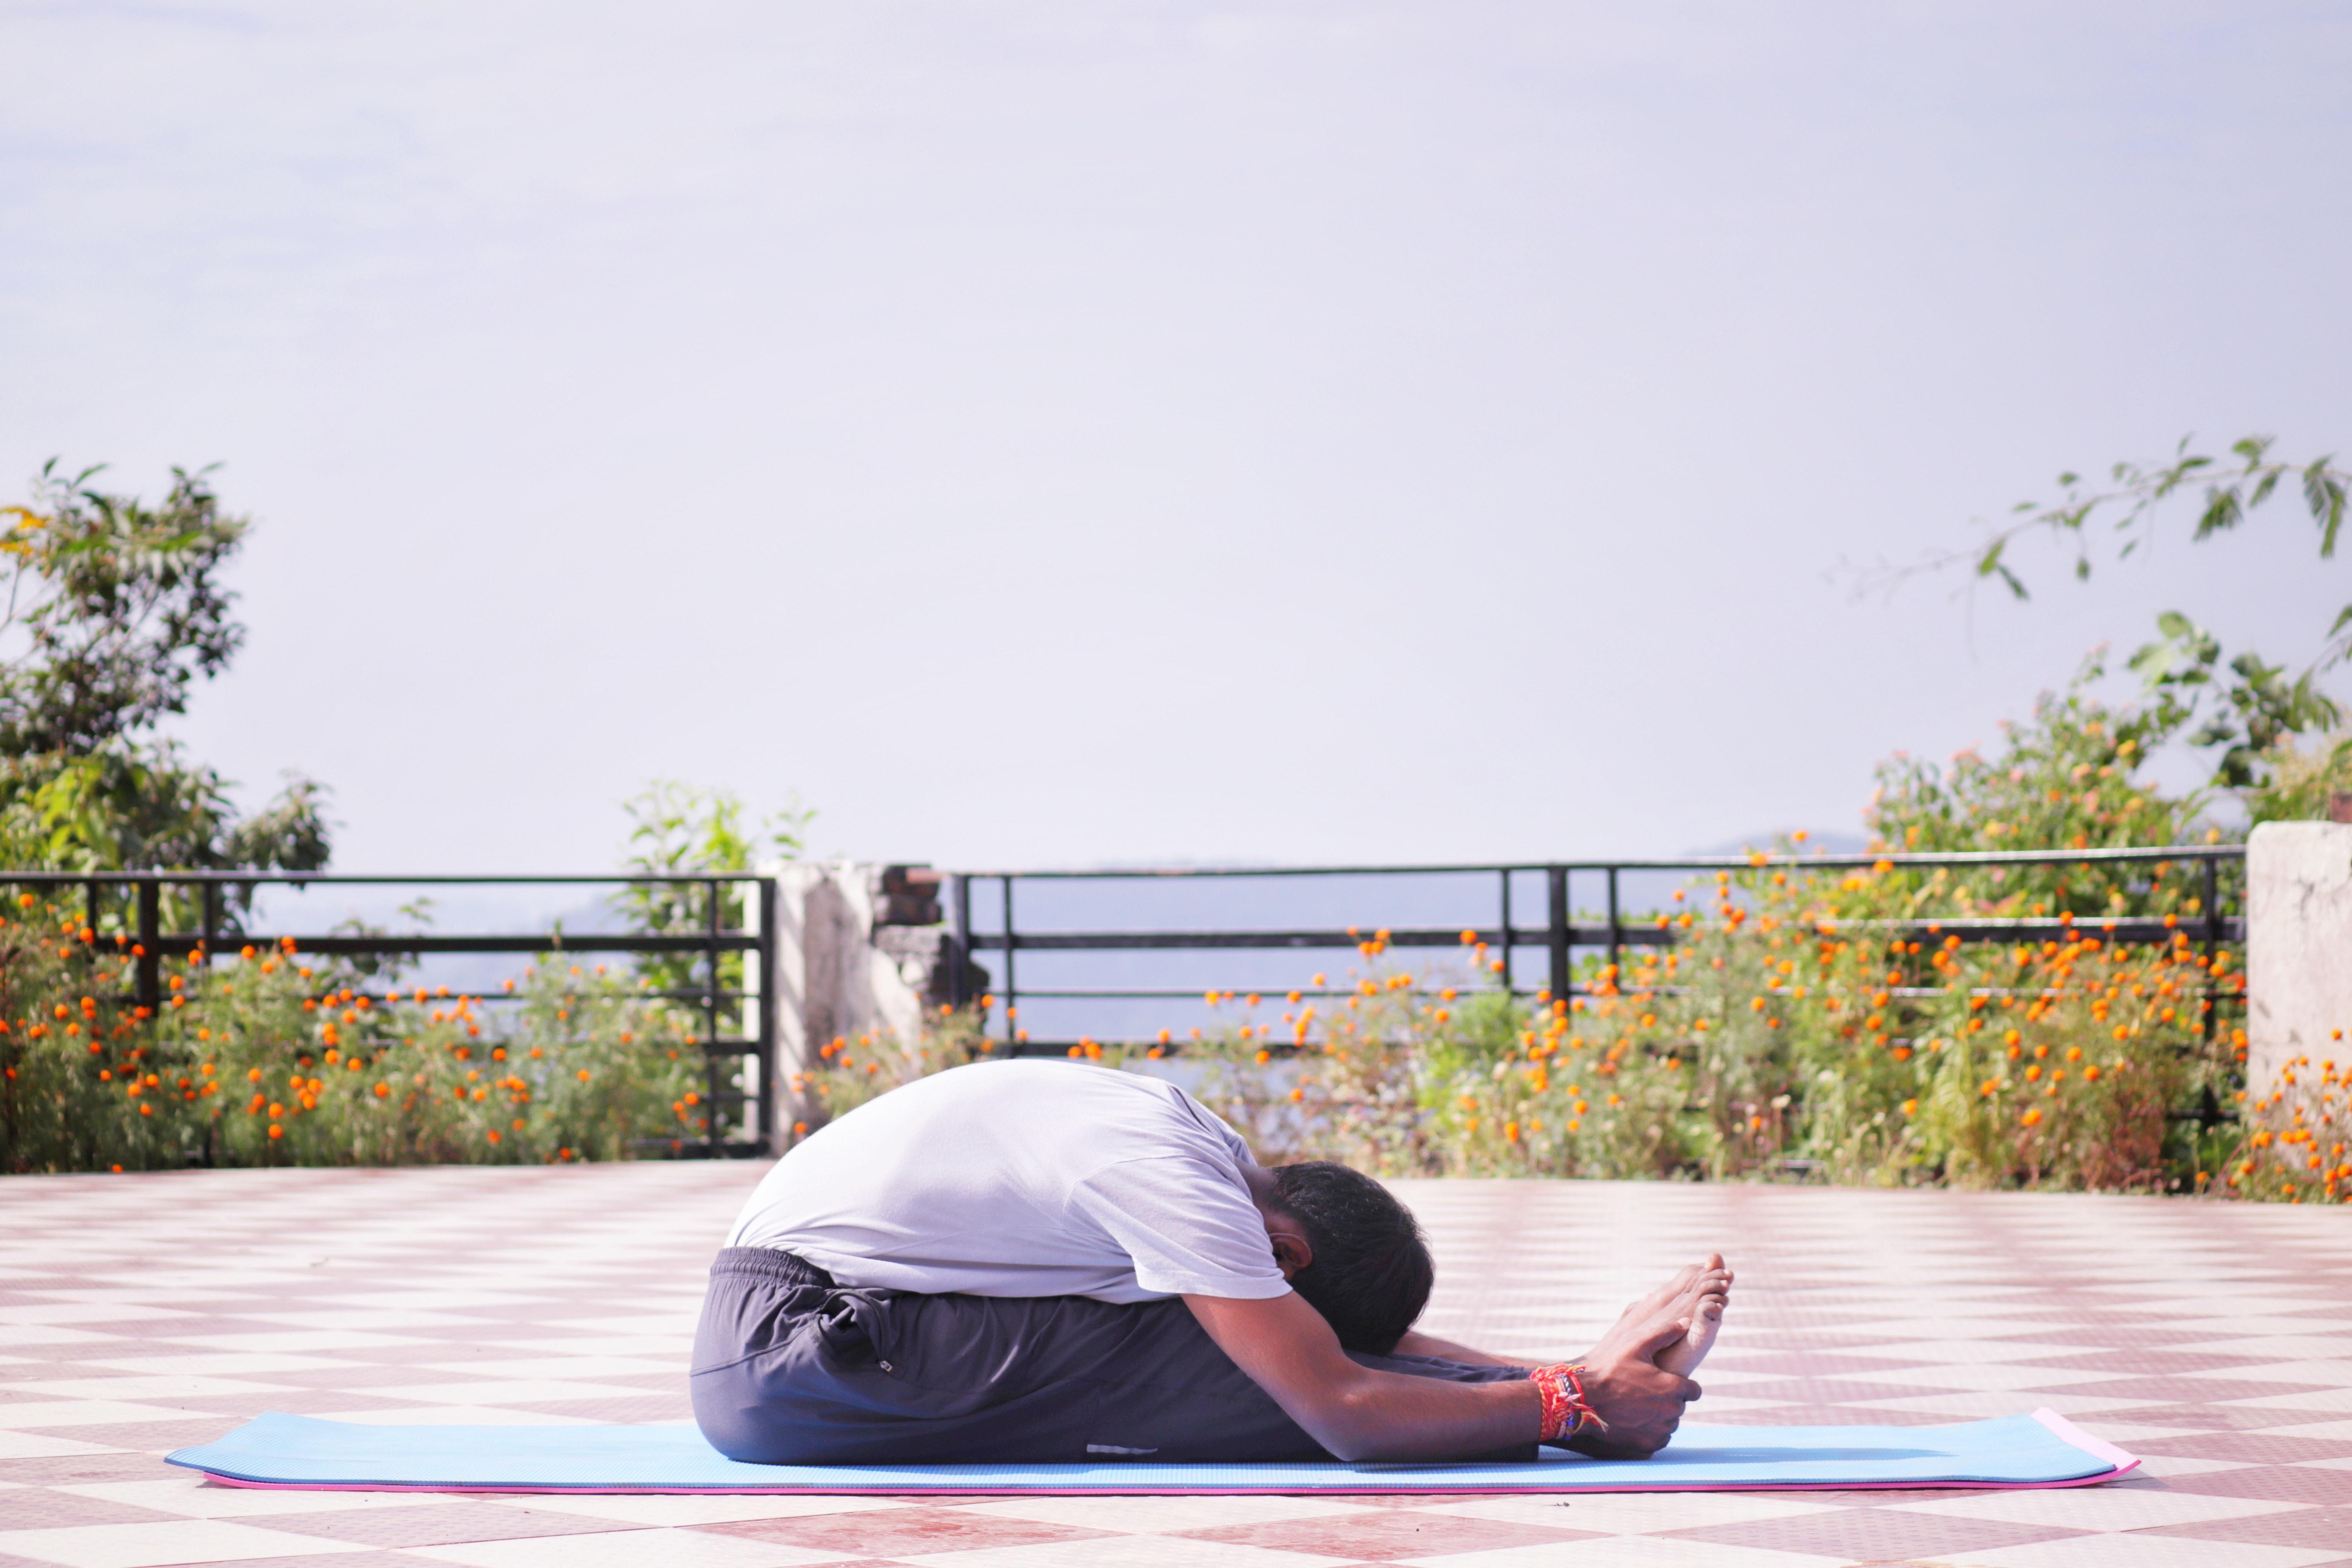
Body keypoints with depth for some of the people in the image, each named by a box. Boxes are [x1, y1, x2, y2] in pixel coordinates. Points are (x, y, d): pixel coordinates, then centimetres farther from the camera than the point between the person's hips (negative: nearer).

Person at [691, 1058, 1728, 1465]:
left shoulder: (1202, 1150, 5)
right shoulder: (1171, 1181, -23)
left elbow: (1358, 1342, 10)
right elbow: (1344, 1412, -25)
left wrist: (1575, 1373, 2)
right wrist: (1574, 1406, -19)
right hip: (790, 1350, -9)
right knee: (1223, 1370, -17)